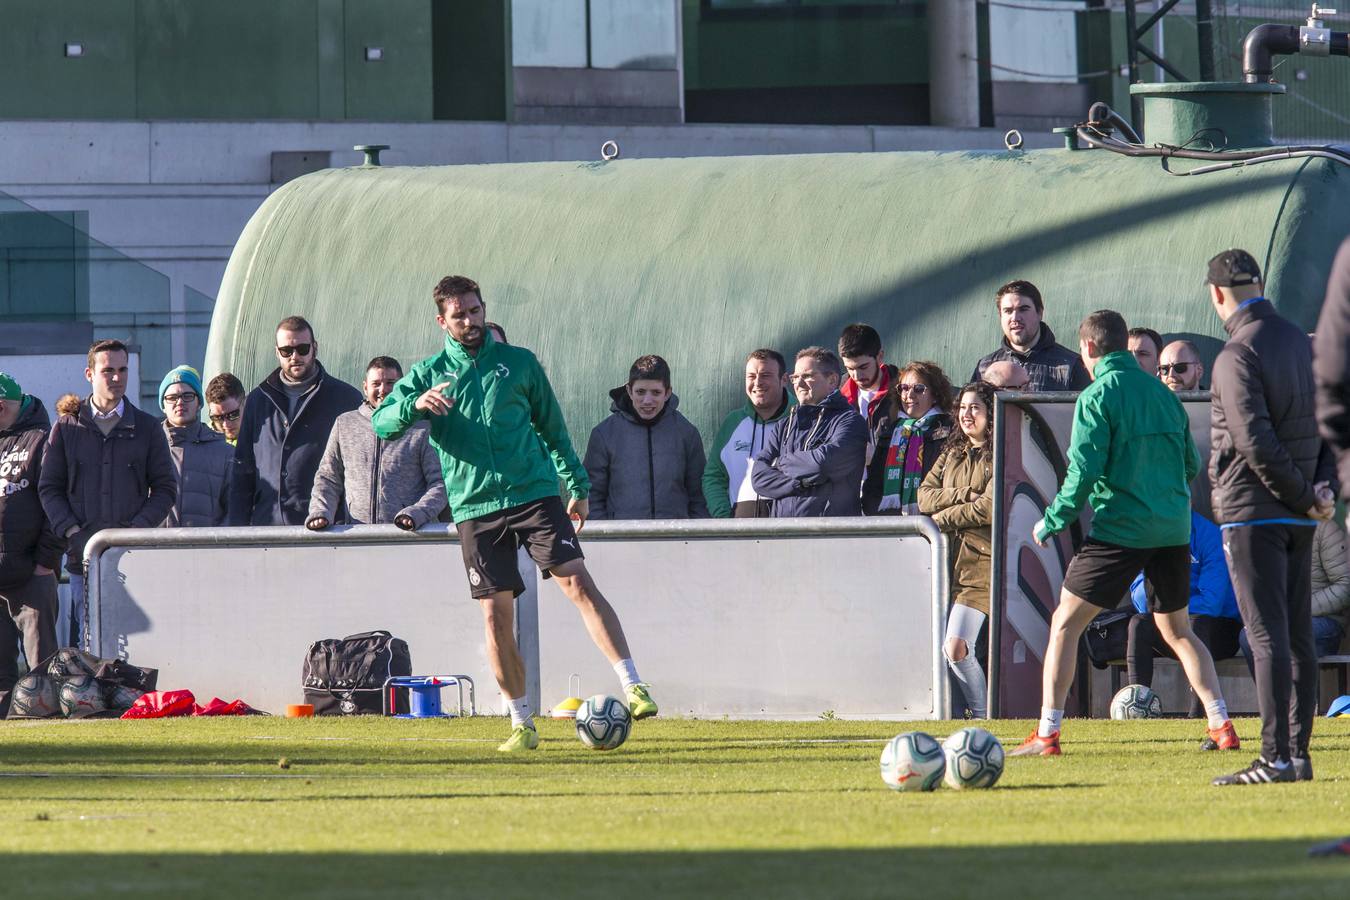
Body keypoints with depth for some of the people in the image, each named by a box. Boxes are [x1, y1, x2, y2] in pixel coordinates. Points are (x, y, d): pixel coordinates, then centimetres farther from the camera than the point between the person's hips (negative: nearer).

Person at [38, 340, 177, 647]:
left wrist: (137, 529, -6)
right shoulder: (66, 429, 11)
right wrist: (72, 533, -5)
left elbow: (166, 488, 9)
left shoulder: (147, 428, 10)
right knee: (85, 647, -3)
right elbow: (49, 488, 10)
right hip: (82, 554, 0)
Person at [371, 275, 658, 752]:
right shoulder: (428, 373, 9)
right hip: (475, 509, 1)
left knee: (578, 583, -15)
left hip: (534, 494, -1)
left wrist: (577, 484, 15)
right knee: (496, 615, -2)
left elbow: (552, 426, 18)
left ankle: (633, 687, -18)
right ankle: (522, 724, 8)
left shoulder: (518, 362, 10)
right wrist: (416, 405, -21)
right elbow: (382, 422, -1)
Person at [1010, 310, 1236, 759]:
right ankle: (1221, 726, 8)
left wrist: (1052, 522, -2)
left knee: (1065, 624, 2)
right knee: (1177, 630, 18)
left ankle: (1047, 734, -4)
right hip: (1173, 528, 6)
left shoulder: (1097, 397, -8)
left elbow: (1084, 470, -13)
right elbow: (1191, 464, 15)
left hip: (1120, 528, -6)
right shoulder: (1163, 394, 11)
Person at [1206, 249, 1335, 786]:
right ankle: (1298, 753, 11)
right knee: (1298, 635, 10)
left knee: (1267, 635, -10)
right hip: (1298, 519, 8)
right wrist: (1323, 484, 3)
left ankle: (1276, 758, -14)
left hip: (1252, 510, -8)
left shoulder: (1238, 354, -14)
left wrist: (1304, 494, -11)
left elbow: (1255, 440, -21)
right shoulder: (1303, 343, 13)